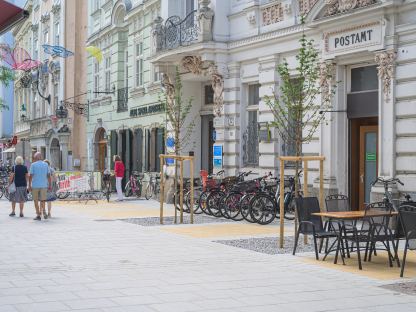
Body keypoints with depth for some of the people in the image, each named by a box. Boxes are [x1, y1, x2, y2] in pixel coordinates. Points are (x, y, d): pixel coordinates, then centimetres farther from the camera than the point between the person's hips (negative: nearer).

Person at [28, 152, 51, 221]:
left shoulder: (33, 165, -4)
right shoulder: (46, 164, 5)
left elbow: (31, 176, -8)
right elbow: (48, 176, 3)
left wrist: (29, 185, -5)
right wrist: (50, 185, 7)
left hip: (35, 185, -2)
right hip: (44, 185, 2)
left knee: (36, 200, 9)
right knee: (42, 200, 10)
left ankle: (38, 215, 8)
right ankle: (43, 210, -15)